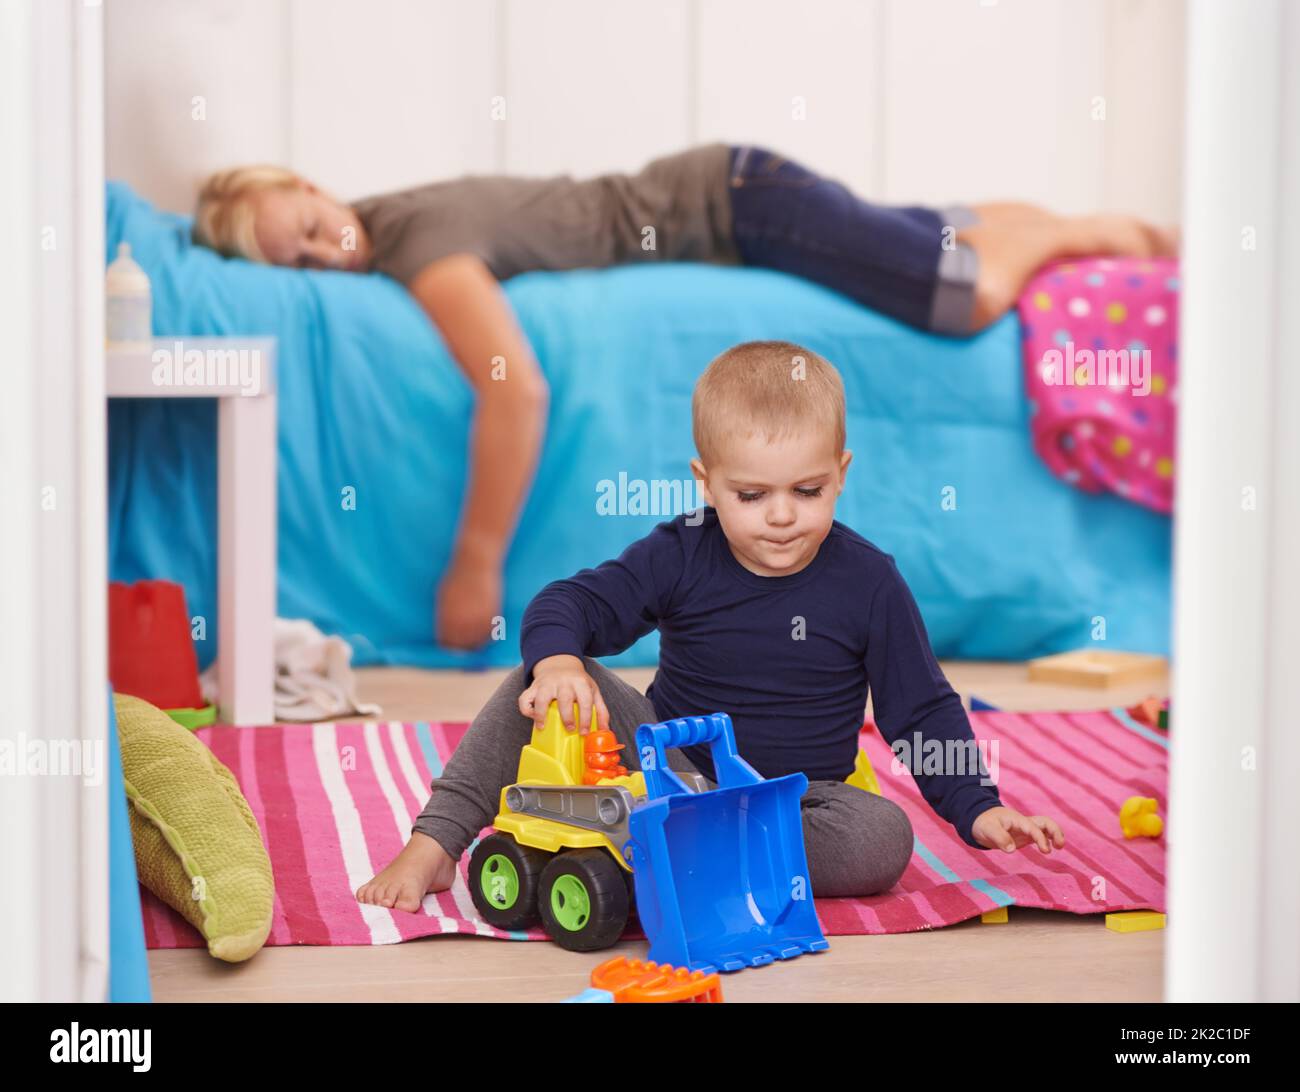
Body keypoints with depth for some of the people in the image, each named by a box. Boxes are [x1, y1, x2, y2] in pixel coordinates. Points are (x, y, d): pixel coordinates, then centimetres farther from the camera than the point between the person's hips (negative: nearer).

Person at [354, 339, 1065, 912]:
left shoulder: (867, 582, -9)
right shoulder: (681, 556, -8)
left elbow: (922, 709, -1)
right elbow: (567, 604, -12)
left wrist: (978, 809, -9)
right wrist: (557, 662, -35)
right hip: (669, 764, 1)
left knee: (882, 838, -33)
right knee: (546, 683, -18)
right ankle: (434, 845, -18)